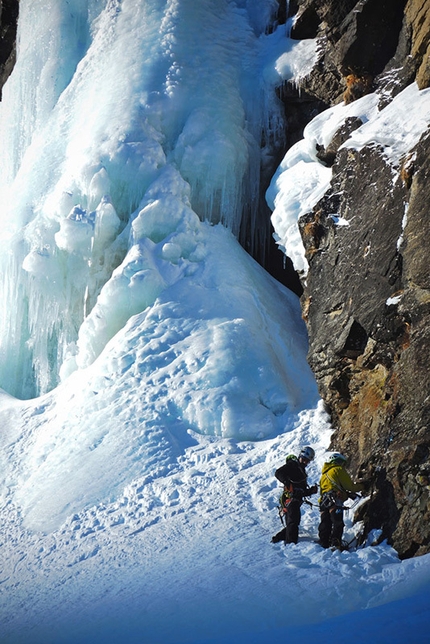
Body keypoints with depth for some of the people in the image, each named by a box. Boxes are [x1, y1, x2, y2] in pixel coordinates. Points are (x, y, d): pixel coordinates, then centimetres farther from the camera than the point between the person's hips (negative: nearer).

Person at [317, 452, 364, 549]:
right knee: (338, 523, -13)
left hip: (324, 501, 8)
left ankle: (323, 544, 5)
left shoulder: (324, 473, 30)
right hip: (335, 500, -8)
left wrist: (349, 494, 25)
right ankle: (335, 544, -23)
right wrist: (362, 486, 16)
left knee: (325, 524, 8)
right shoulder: (338, 470, 4)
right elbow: (349, 485, 0)